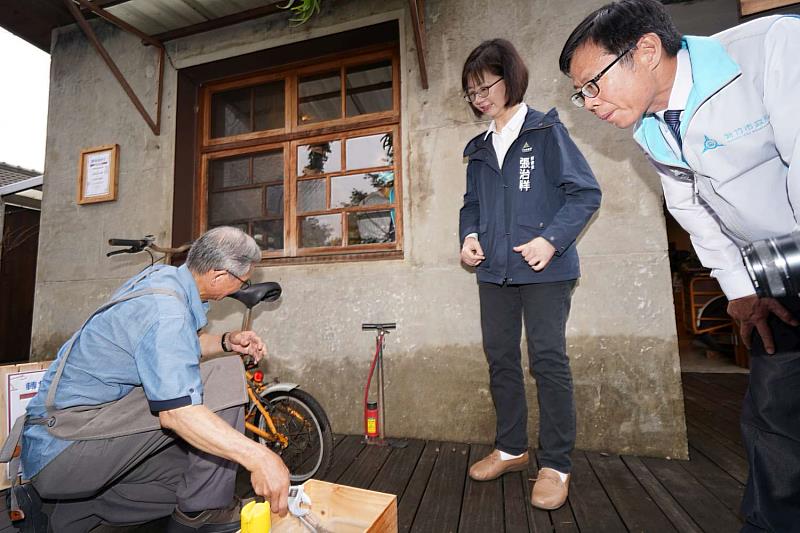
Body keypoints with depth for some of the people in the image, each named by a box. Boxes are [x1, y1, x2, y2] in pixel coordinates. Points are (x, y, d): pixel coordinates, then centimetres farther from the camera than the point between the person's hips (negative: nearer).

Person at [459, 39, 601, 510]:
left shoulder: (546, 131, 0)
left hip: (544, 269, -5)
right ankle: (511, 448, 26)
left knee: (548, 360, -2)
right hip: (494, 270, 6)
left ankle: (556, 464, 15)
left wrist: (552, 240, -18)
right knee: (500, 357, 9)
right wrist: (469, 235, 1)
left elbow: (586, 193, -5)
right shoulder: (479, 149, 17)